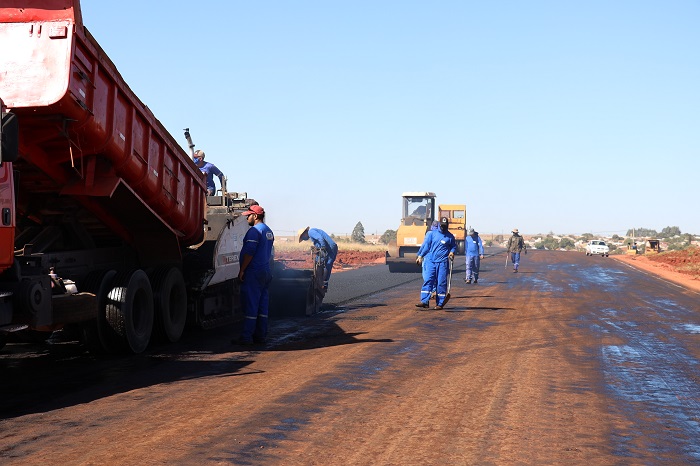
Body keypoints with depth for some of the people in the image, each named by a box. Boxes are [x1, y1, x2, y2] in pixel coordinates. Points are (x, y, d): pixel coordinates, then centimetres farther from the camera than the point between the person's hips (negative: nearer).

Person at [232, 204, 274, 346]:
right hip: (266, 272, 9)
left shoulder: (254, 230, -13)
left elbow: (249, 253, -19)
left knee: (250, 305, -7)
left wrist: (242, 270, -15)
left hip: (254, 272, -9)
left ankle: (246, 337, -6)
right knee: (262, 306, 9)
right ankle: (261, 336, 12)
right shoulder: (269, 231, 17)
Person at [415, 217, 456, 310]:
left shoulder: (450, 236, 7)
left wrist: (452, 252, -2)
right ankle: (424, 301, -8)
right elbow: (426, 245, 5)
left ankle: (440, 303, 4)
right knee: (428, 281, -6)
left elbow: (454, 246, 20)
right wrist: (420, 256, -5)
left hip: (443, 263, -1)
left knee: (441, 283, -2)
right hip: (432, 261, 1)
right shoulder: (432, 234, 9)